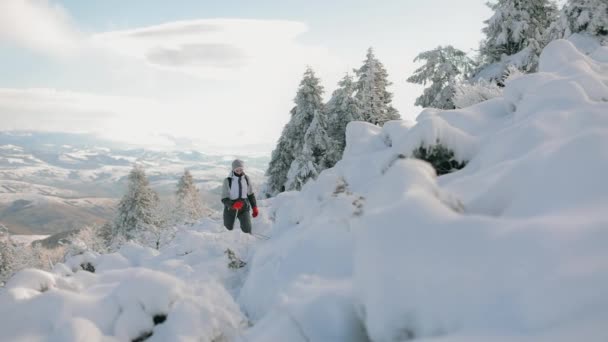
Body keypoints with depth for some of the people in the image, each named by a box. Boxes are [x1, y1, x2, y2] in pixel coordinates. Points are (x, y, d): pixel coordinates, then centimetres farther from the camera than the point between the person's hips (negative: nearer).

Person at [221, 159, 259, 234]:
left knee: (247, 229, -18)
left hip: (244, 209, 1)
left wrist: (254, 208, 7)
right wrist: (233, 204, -34)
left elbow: (251, 194, 10)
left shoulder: (246, 179, -4)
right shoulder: (228, 181, -14)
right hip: (230, 209, -1)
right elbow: (224, 199, -16)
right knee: (228, 229, 14)